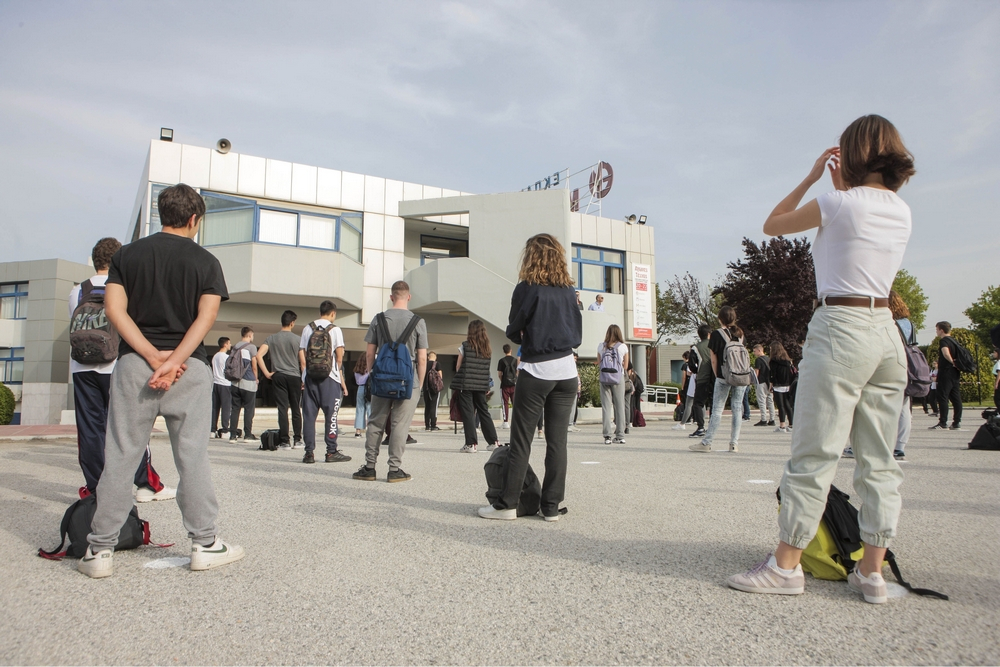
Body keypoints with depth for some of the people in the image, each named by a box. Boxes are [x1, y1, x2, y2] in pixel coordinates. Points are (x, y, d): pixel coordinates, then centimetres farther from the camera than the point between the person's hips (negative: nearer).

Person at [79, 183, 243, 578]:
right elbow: (206, 316, -10)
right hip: (190, 368, -2)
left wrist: (154, 357, -10)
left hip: (134, 364, 2)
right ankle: (204, 544, 11)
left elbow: (115, 309, -3)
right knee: (193, 457, 4)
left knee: (120, 457, 7)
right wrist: (174, 361, -14)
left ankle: (100, 549, 13)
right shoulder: (205, 261, 3)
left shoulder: (127, 255, 9)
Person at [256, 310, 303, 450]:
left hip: (278, 377, 1)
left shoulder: (272, 338, 2)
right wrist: (304, 378, 8)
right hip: (294, 377, -1)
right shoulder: (297, 339, -2)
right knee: (296, 409, 9)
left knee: (282, 409, 1)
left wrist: (267, 373, -3)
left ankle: (285, 441, 0)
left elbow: (259, 355, -7)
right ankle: (297, 440, 12)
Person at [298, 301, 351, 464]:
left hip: (310, 376, 3)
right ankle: (332, 452, 6)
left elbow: (301, 353, 7)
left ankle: (309, 452, 8)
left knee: (309, 414, 6)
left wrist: (304, 375, 13)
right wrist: (338, 371, 11)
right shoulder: (334, 329, -2)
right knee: (331, 414, 3)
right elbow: (339, 356, -5)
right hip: (329, 377, -3)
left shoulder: (307, 328, 8)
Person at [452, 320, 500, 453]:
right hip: (481, 385, 4)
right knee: (483, 411, 14)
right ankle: (493, 441, 18)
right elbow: (486, 368, 8)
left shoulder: (465, 346, -6)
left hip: (465, 384, -4)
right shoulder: (488, 350, 6)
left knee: (468, 413, 0)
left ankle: (471, 444, -2)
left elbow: (458, 367, -1)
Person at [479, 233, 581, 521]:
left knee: (521, 441, 2)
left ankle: (507, 504, 7)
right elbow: (578, 333, 12)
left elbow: (514, 330, 1)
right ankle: (551, 506, 10)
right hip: (566, 371, 5)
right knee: (557, 440, 6)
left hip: (536, 371, -4)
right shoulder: (568, 291, 7)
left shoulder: (527, 288, -6)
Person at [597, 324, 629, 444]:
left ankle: (607, 436, 1)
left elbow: (599, 364, 5)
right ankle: (620, 436, 8)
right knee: (620, 406, 6)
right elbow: (625, 366, 4)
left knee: (606, 406, 4)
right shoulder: (623, 347, -1)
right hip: (618, 378, -1)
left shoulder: (601, 346, 2)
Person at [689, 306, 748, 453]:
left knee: (717, 410, -3)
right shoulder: (740, 333, 9)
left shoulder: (717, 334, -4)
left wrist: (717, 375, 7)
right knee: (737, 409, 6)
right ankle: (734, 443, 6)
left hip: (724, 377, -4)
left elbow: (713, 359, -4)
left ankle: (706, 443, -1)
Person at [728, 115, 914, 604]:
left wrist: (813, 177, 12)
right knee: (878, 457, 9)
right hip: (887, 330, 8)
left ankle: (786, 565, 4)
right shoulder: (901, 210, 12)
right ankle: (872, 572, 15)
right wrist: (841, 186, 25)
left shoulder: (839, 203, -8)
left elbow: (772, 225, 5)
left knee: (814, 453, -4)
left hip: (841, 329, -7)